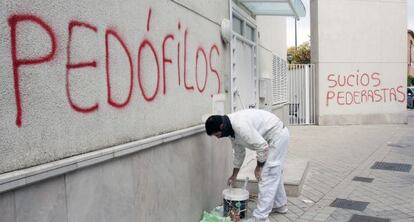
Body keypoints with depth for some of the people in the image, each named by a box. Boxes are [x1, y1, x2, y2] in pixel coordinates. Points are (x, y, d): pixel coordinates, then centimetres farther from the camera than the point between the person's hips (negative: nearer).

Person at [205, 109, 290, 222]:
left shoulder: (240, 125, -31)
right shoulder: (231, 128, 1)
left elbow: (261, 146, -28)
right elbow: (239, 152, 13)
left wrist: (259, 166, -12)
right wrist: (234, 175, 21)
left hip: (277, 135, -10)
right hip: (276, 136, 10)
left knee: (266, 176, -8)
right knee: (274, 173, 21)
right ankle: (280, 205, 38)